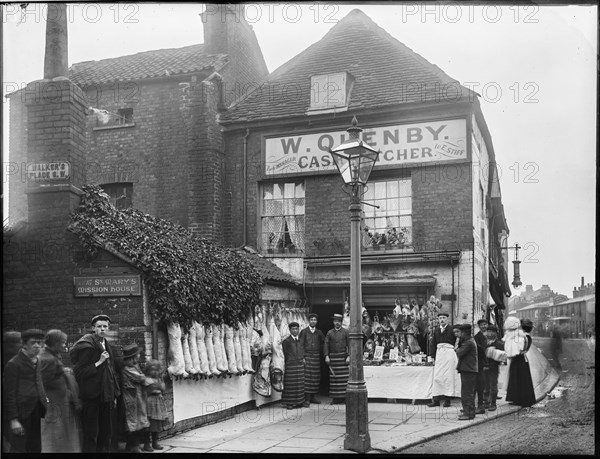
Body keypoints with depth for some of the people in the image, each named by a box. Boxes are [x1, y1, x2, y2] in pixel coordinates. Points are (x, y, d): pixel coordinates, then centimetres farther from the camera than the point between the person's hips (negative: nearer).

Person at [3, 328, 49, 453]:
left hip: (35, 413, 7)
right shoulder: (13, 364, -10)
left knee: (35, 448, 10)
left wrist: (43, 398, 8)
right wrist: (13, 419, -14)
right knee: (19, 449, -3)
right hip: (21, 413, -7)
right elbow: (9, 393, -11)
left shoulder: (36, 361, 13)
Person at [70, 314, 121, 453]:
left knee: (106, 433, 12)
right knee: (91, 434, -4)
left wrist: (115, 394, 17)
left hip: (106, 396, 7)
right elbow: (79, 372, -16)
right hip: (92, 396, -7)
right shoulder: (87, 346, -10)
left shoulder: (108, 346, 14)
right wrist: (98, 362, -20)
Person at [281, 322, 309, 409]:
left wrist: (302, 359, 6)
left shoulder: (301, 341, 13)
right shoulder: (286, 341, -1)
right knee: (290, 385, -4)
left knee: (300, 384, 7)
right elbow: (285, 355, 1)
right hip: (290, 366, -5)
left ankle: (300, 401, 14)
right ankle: (290, 402, 2)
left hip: (300, 365, 5)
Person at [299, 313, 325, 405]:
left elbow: (324, 343, 19)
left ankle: (313, 397, 10)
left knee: (316, 377, 3)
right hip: (306, 355, -4)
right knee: (307, 376, -9)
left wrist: (320, 351, 10)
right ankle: (307, 398, -6)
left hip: (316, 356, 4)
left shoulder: (319, 332, 11)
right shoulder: (304, 332, 1)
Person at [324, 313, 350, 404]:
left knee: (345, 377, -4)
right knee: (334, 377, 1)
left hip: (343, 357, -1)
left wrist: (348, 356, -8)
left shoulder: (345, 332, 4)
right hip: (333, 357, 1)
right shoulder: (329, 333, 8)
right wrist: (326, 356, -8)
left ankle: (345, 396, 2)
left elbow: (349, 345, 1)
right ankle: (335, 398, 6)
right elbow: (326, 345, 3)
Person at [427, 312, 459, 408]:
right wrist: (433, 357, 9)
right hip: (439, 353, 4)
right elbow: (433, 344, 14)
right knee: (437, 377, 1)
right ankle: (436, 399, 2)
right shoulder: (436, 330, 12)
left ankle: (447, 399, 4)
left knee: (448, 376, -1)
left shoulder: (451, 329, -1)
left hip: (449, 353, -4)